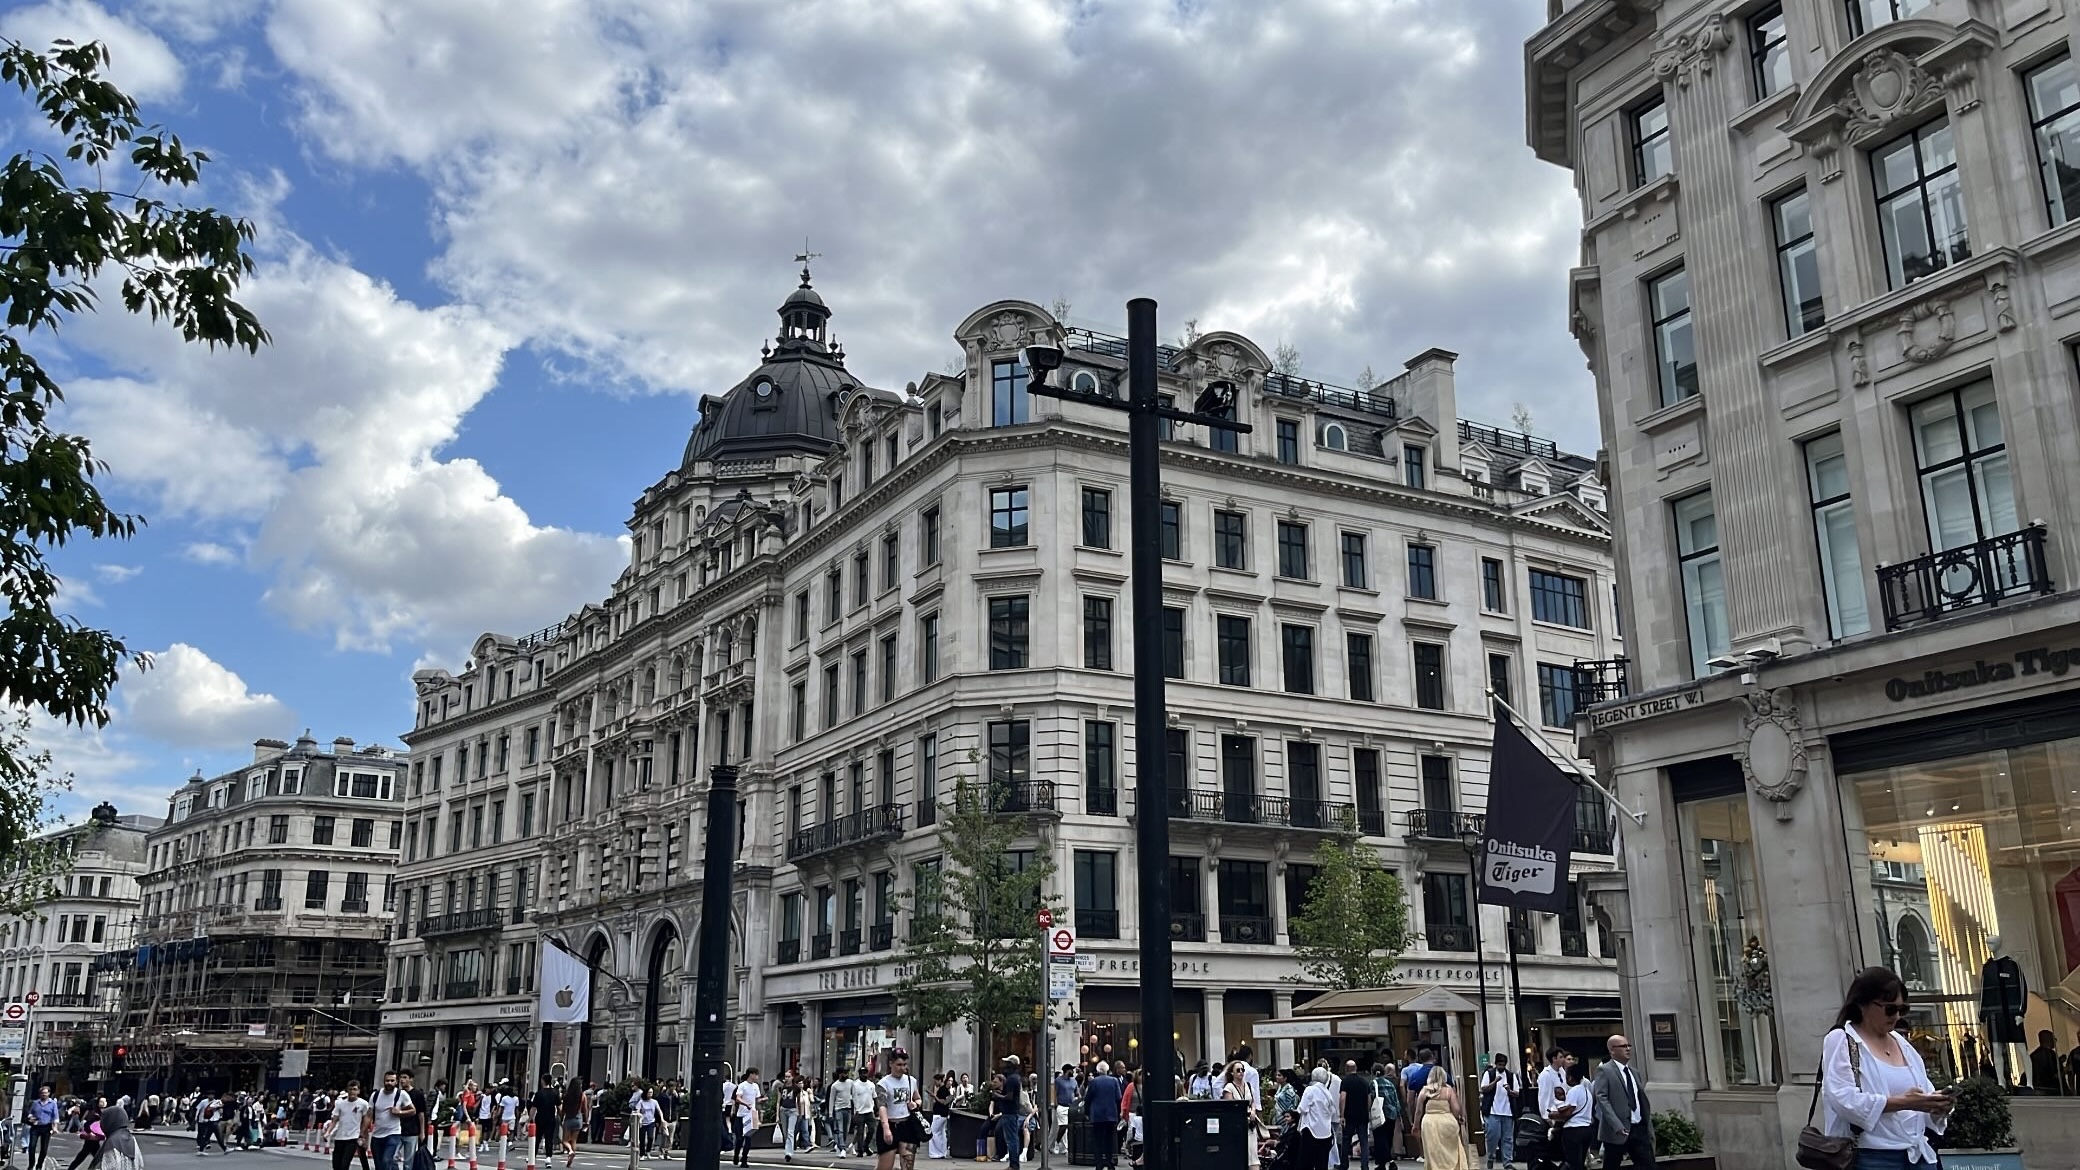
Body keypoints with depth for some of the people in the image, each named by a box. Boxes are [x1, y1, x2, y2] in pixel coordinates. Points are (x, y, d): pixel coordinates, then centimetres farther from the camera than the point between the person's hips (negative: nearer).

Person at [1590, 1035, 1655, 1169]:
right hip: (1618, 1130, -6)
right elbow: (1601, 1098, -15)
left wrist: (1649, 1129, 12)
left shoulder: (1635, 1072, 18)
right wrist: (1617, 1125, -25)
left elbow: (1643, 1100, 20)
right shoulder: (1605, 1071, -5)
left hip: (1640, 1128, 6)